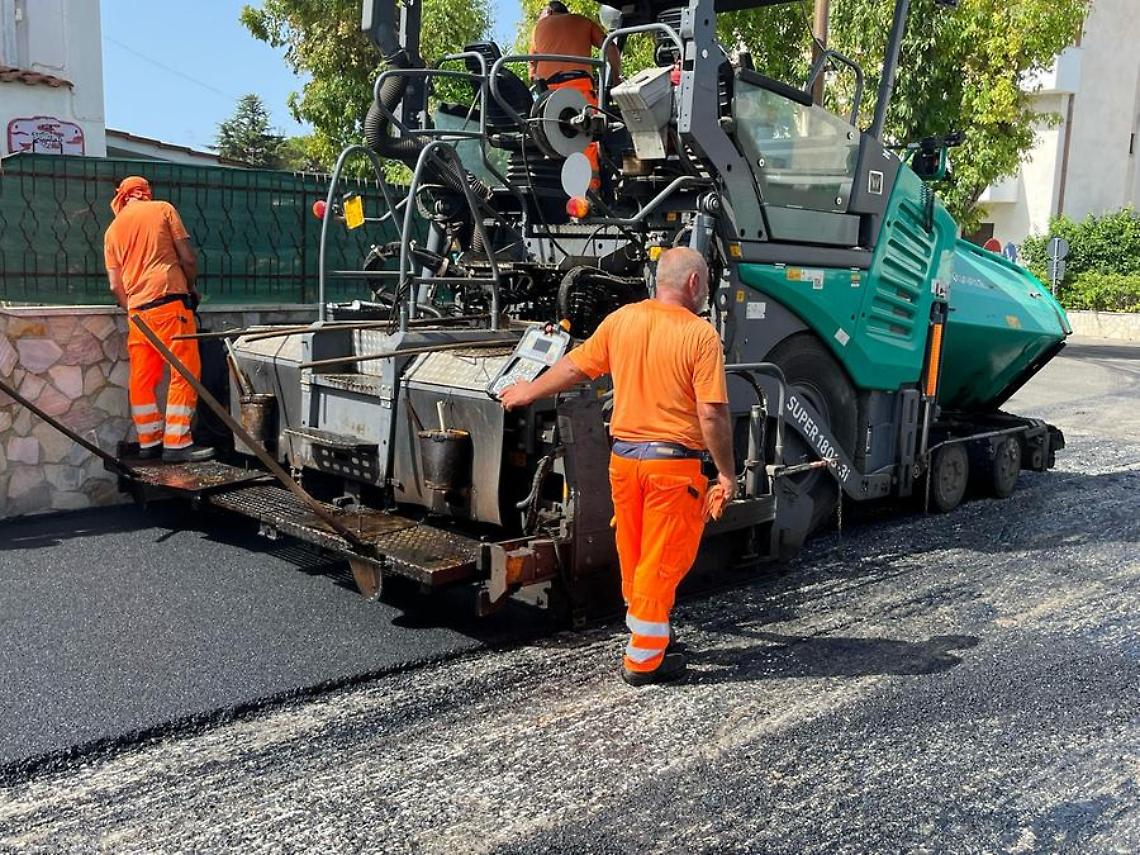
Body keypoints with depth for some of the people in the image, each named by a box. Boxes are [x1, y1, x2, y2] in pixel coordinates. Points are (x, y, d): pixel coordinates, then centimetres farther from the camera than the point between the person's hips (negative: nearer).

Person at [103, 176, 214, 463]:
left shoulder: (113, 229, 17)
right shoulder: (163, 209, 8)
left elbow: (115, 285, 11)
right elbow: (188, 258, 0)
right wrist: (190, 287, 17)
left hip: (137, 308, 5)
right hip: (170, 301, -5)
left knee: (143, 377, 9)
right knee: (185, 372, -4)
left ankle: (149, 441, 14)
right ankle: (176, 442, -8)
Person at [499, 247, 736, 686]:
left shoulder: (621, 320, 3)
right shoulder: (701, 334, -12)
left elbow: (575, 366, 12)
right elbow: (712, 413, -15)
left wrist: (529, 391, 28)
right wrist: (726, 471, -5)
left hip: (623, 456, 6)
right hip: (673, 462, -5)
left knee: (633, 555, 19)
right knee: (662, 559, 3)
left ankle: (650, 631, 37)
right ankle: (643, 658, 9)